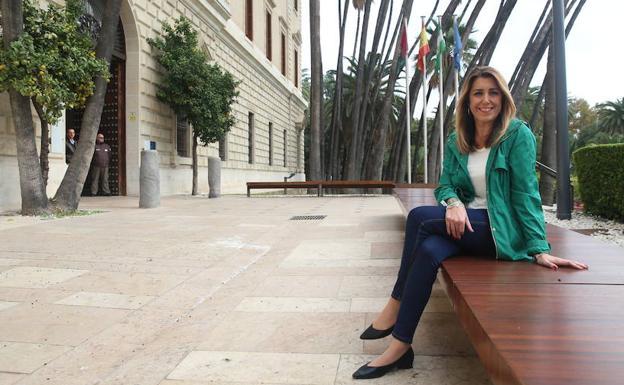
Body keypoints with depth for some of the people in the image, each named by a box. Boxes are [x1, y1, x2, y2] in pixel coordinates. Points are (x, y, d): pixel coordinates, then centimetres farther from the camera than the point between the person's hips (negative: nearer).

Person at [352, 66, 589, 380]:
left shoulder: (518, 134, -7)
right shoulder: (456, 141, 9)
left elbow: (525, 193, -12)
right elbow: (445, 185, 3)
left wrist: (540, 249, -19)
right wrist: (453, 203, -22)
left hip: (503, 231, -5)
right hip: (467, 225, 5)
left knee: (420, 217, -25)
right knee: (429, 250, -29)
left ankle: (395, 306, -11)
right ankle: (400, 346, -20)